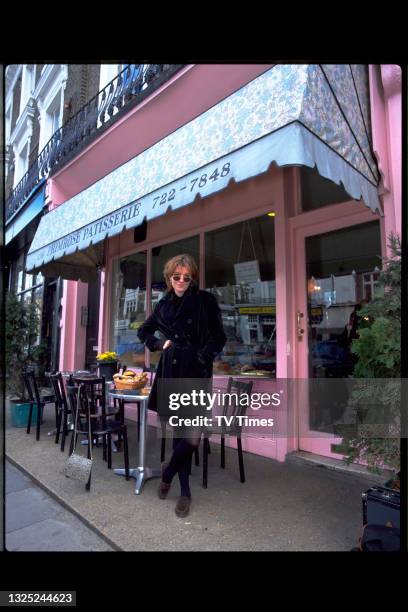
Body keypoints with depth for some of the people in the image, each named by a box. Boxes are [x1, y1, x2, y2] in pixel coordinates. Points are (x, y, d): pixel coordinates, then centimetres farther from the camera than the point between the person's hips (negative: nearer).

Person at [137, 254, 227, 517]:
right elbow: (144, 331, 23)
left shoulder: (205, 301, -2)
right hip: (171, 372, 4)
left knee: (192, 435, -10)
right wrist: (160, 344, 9)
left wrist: (202, 356, -12)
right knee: (179, 432, 11)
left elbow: (219, 337, -3)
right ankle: (185, 492, 28)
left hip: (196, 373, -3)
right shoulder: (164, 304, 10)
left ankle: (169, 470, 22)